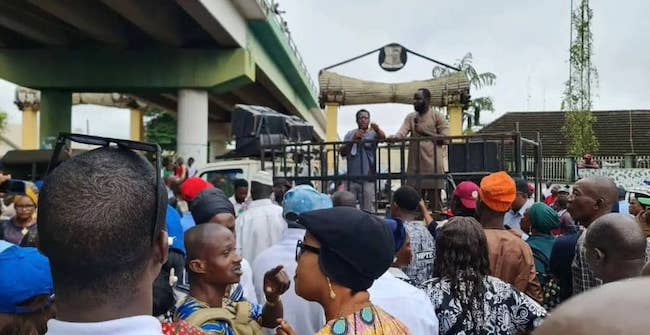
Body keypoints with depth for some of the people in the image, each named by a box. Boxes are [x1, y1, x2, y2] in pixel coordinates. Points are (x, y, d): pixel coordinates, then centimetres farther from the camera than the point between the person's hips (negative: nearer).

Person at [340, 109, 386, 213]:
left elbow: (383, 138, -22)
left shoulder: (373, 133, 0)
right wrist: (353, 139, -13)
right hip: (351, 178, 3)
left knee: (368, 210, -2)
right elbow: (342, 153, 1)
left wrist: (378, 130, -44)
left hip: (367, 179, -3)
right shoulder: (350, 134, 8)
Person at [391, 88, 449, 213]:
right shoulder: (410, 117, 14)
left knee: (435, 200, -2)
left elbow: (444, 138, -5)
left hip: (433, 166, -4)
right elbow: (402, 132, -3)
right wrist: (394, 137, -24)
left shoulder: (437, 116, 3)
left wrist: (425, 131, -8)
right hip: (415, 166, 4)